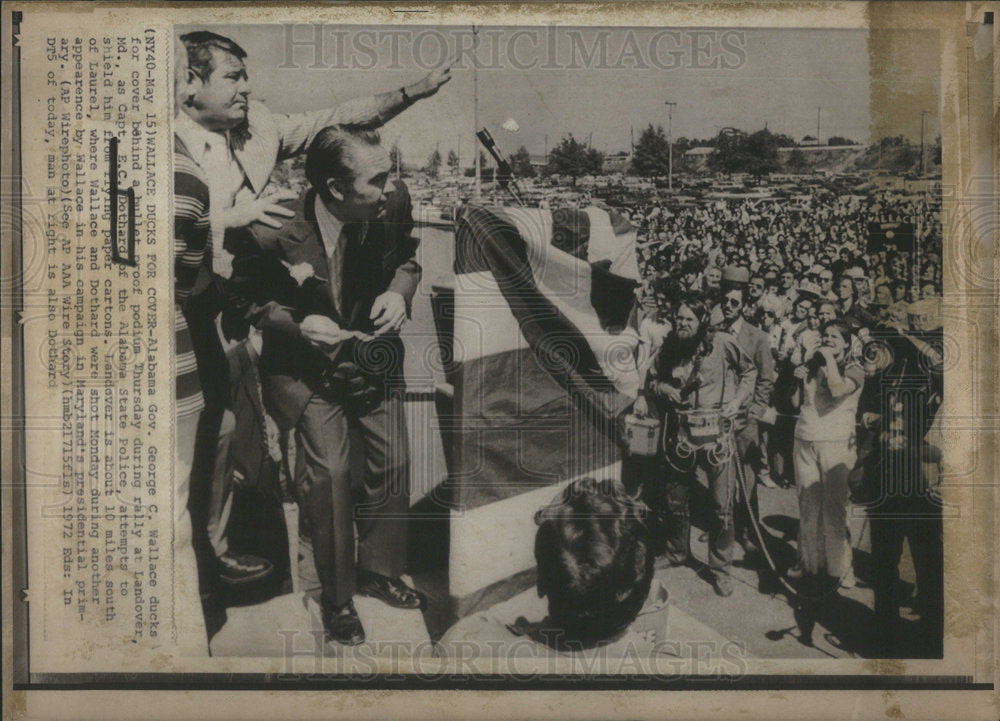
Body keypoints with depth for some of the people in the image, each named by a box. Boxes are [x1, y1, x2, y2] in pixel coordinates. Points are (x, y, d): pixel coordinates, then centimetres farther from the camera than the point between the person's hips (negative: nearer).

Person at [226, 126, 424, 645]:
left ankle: (378, 570, 29)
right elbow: (248, 298, -8)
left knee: (393, 461, 2)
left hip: (373, 354, 4)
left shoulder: (392, 204, -16)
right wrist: (298, 324, -25)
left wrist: (399, 290, -15)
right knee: (328, 471, -15)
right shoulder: (272, 234, -27)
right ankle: (337, 597, 8)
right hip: (307, 364, -4)